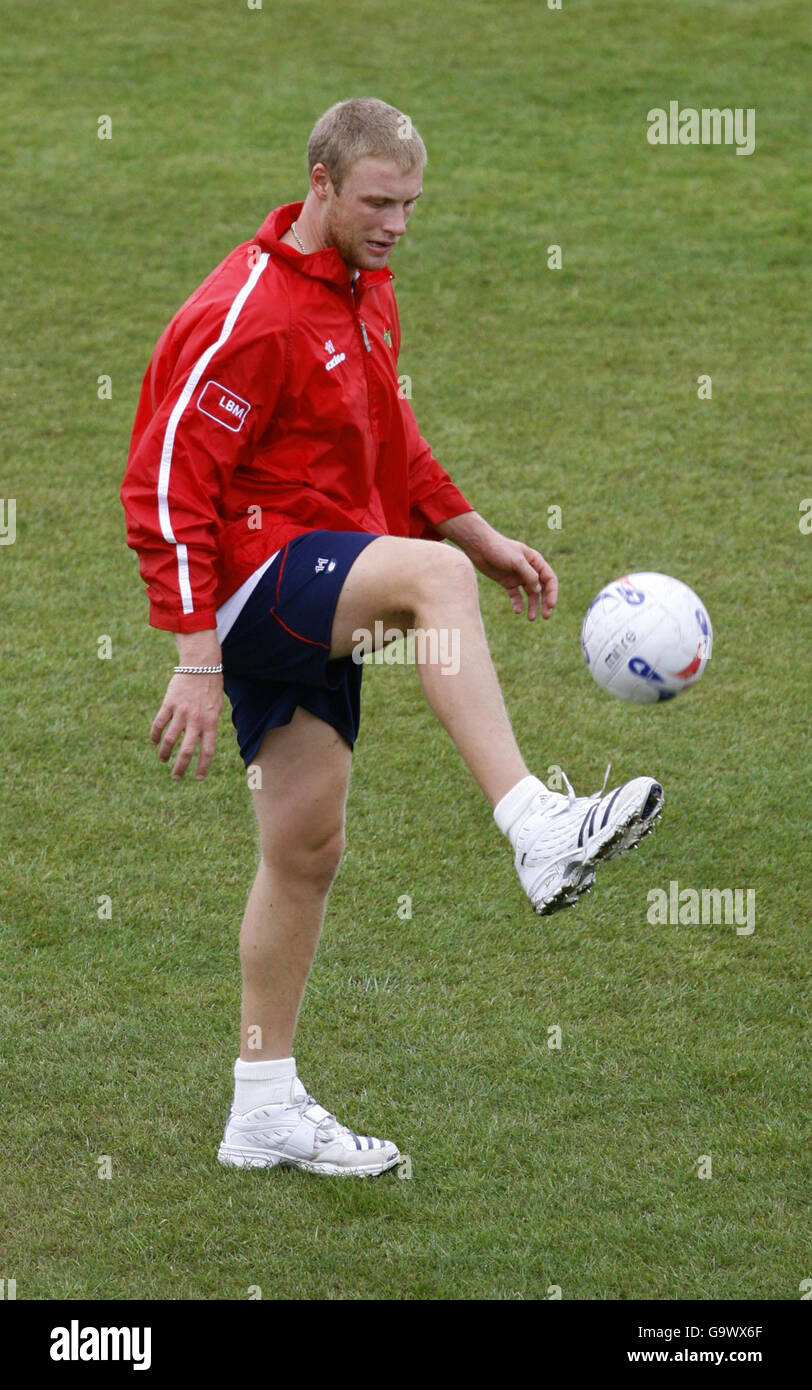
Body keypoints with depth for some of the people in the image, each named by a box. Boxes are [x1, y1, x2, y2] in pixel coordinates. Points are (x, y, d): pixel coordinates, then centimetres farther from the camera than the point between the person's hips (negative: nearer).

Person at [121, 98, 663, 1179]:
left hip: (317, 614, 9)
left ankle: (266, 1109, 19)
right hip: (254, 581, -9)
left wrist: (478, 534, 15)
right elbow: (167, 488, -19)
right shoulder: (246, 315, -17)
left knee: (306, 849, 10)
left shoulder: (366, 295, 12)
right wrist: (196, 661, -23)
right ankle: (536, 832, -44)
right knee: (430, 574, -35)